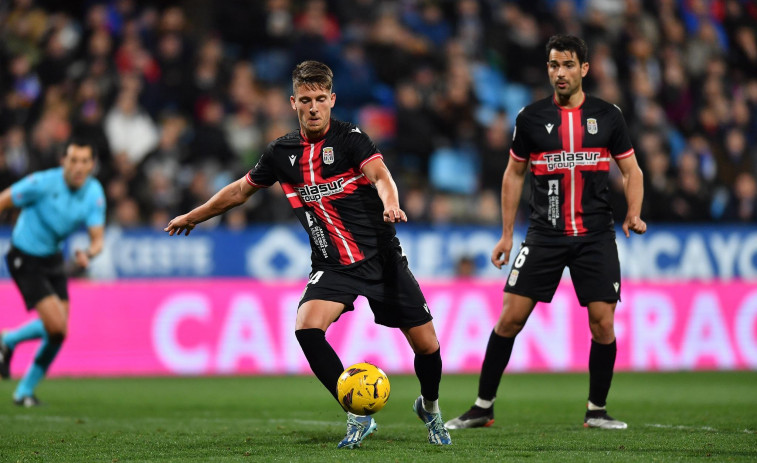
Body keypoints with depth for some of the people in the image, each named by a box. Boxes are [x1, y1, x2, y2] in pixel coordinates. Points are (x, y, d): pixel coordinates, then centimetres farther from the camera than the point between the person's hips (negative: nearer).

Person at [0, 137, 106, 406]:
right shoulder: (43, 183, -23)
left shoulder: (94, 193, -8)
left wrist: (88, 253, -37)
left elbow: (97, 238, -13)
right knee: (57, 326, -18)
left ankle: (24, 391, 18)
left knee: (58, 332, 0)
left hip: (53, 259, 6)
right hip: (25, 260, -6)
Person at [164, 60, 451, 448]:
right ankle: (358, 416, -11)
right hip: (332, 267, 3)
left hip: (382, 256, -2)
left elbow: (380, 175, -25)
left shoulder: (350, 138, -7)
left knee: (426, 346, -1)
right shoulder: (281, 153, 5)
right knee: (306, 327, -25)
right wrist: (192, 217, 28)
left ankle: (429, 407, 33)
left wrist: (390, 204, -47)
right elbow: (242, 189, 21)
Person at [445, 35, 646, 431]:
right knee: (510, 317, -5)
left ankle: (596, 410, 13)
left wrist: (633, 214, -7)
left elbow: (631, 171, 10)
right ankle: (483, 407, 5)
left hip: (595, 236, 0)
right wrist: (506, 233, 10)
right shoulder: (531, 117, 3)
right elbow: (514, 174, 13)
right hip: (544, 235, 0)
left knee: (603, 324, -5)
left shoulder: (608, 116, 3)